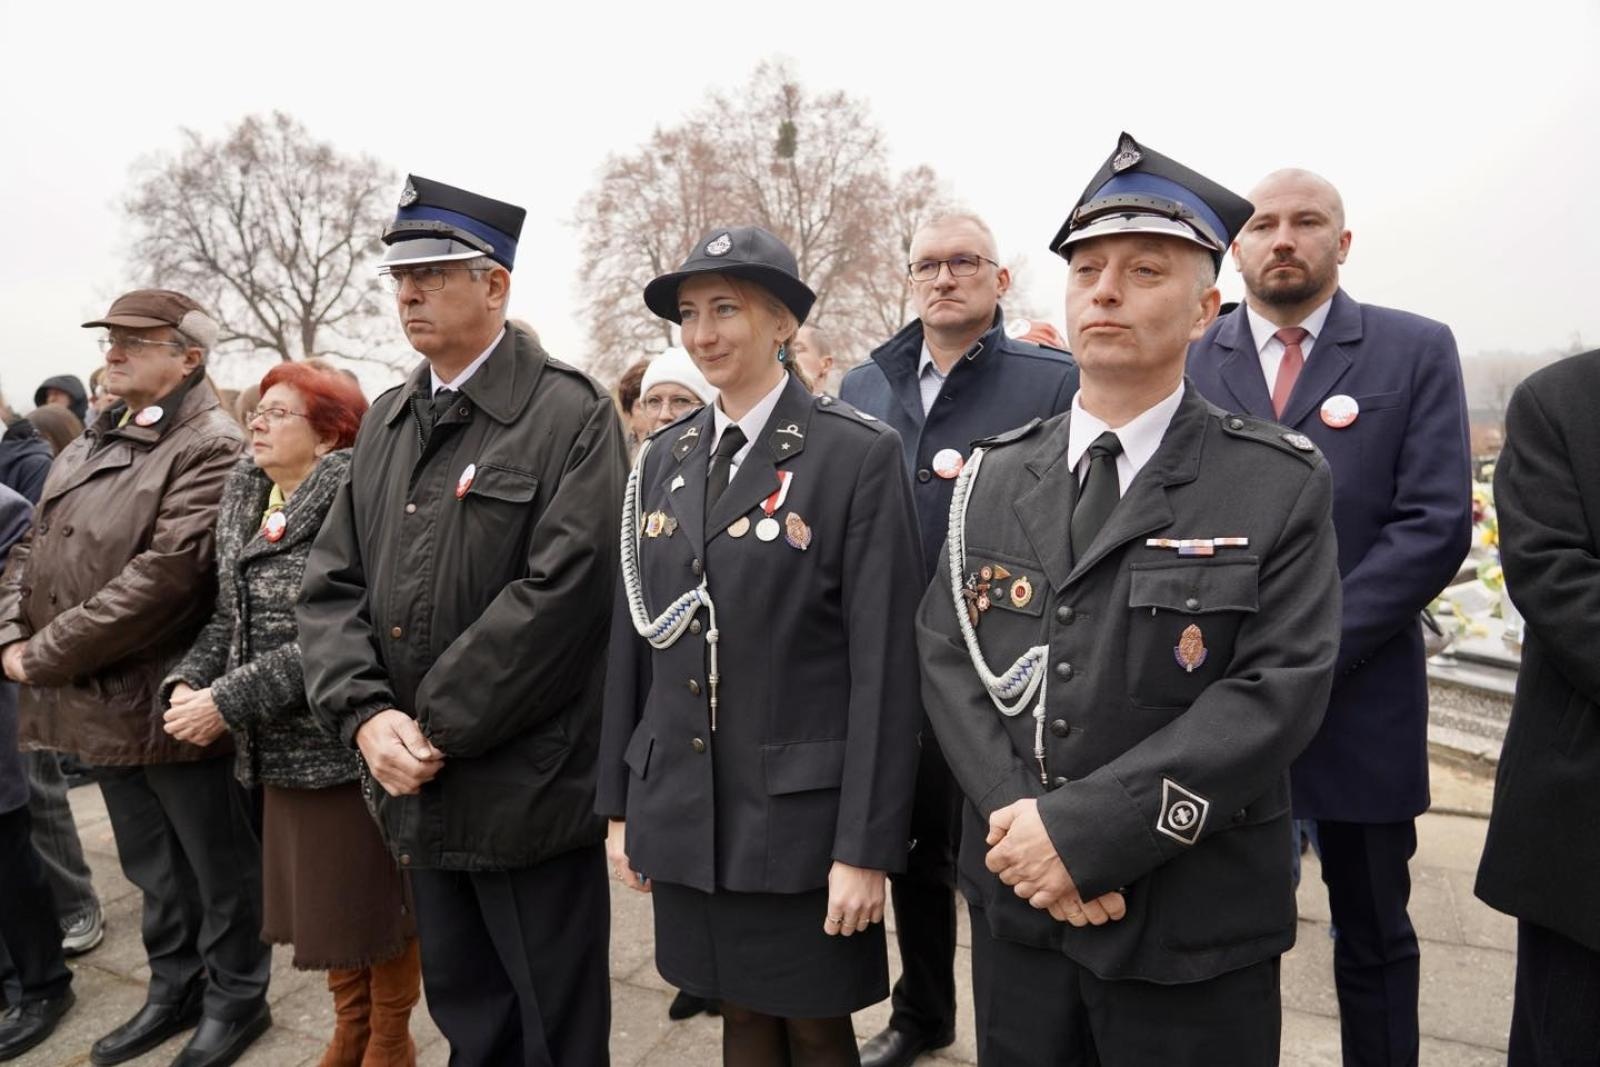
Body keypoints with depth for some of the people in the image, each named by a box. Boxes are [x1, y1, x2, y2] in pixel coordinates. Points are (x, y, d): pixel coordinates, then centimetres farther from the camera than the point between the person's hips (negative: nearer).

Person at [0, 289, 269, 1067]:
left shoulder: (209, 448, -17)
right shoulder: (91, 444, 13)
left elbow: (164, 576, -24)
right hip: (100, 701, 8)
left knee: (217, 863, 10)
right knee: (151, 865, 22)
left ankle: (234, 999, 29)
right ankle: (174, 989, 40)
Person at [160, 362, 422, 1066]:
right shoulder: (243, 498, 8)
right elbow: (230, 618, 13)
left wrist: (228, 702, -21)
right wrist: (186, 682, -4)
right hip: (280, 747, 7)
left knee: (375, 901, 8)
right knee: (322, 903, 20)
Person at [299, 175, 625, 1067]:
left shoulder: (570, 415, -11)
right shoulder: (387, 422, 11)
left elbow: (560, 590, -21)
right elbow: (334, 583, 8)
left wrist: (438, 728, -17)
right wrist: (366, 715, -8)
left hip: (529, 792, -6)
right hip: (417, 791, 7)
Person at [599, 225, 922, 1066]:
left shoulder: (859, 455, -11)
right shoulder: (664, 459, 7)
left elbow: (883, 662, -13)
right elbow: (632, 637, 9)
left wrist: (866, 844, -14)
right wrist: (619, 803, 10)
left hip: (800, 812, -4)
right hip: (683, 811, 5)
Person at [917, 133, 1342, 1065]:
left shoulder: (1282, 486, -7)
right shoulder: (993, 475, 3)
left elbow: (1278, 690, -16)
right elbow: (949, 657, -1)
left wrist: (1085, 829, -21)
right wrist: (1019, 822, -15)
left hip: (1196, 928, -3)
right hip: (1016, 901, 3)